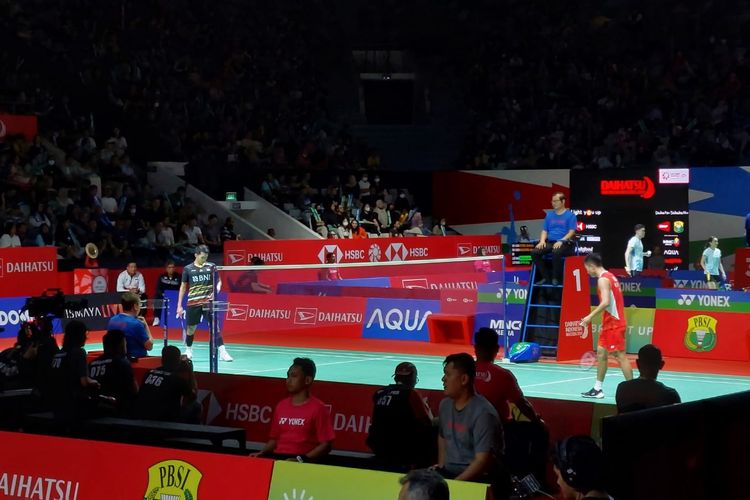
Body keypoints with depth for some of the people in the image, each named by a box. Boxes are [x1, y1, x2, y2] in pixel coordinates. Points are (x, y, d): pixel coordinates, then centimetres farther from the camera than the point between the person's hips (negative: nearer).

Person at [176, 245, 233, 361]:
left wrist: (216, 290, -12)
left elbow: (218, 281, 11)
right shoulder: (188, 269, 3)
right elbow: (183, 287, 10)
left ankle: (222, 352, -10)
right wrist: (179, 305, 8)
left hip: (208, 301, -1)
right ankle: (188, 351, 30)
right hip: (193, 303, 1)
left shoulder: (211, 266, 3)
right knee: (191, 327, 9)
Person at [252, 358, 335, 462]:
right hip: (277, 458, 5)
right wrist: (261, 453, 3)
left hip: (302, 462, -5)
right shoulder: (281, 406, 16)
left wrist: (302, 460, -17)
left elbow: (326, 445, -6)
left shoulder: (318, 408, -2)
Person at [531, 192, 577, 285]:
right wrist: (542, 241, -4)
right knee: (534, 252, -22)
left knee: (556, 252, -39)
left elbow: (572, 232, -6)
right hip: (550, 242, 5)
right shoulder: (549, 215, 18)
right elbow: (545, 230, 17)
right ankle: (545, 277, -10)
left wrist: (561, 241, -20)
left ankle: (556, 278, -19)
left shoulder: (570, 215, 2)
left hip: (564, 243, -5)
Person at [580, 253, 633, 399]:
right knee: (601, 353, 13)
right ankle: (598, 389, 18)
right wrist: (604, 322, 19)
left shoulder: (603, 279, -14)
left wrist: (590, 316, -22)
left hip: (614, 324, -10)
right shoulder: (609, 276, 16)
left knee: (620, 355, -9)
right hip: (610, 324, 10)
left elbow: (605, 302, -26)